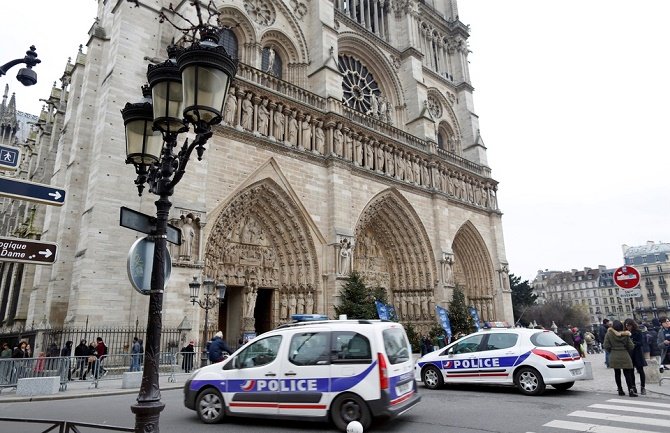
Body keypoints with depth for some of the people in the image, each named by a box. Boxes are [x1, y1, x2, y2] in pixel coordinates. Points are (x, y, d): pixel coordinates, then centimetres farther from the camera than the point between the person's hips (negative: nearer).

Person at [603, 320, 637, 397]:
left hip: (614, 357, 0)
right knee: (627, 373, 4)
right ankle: (631, 390, -4)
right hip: (624, 356, 0)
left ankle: (620, 390, 14)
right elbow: (631, 346, -2)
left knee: (617, 373, 10)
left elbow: (606, 346, -7)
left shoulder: (609, 334, -6)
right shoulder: (625, 335, -3)